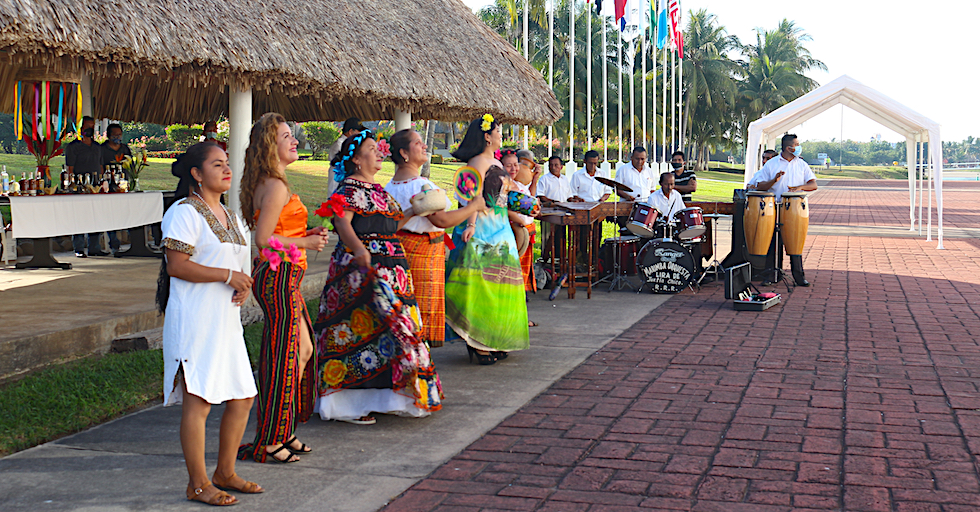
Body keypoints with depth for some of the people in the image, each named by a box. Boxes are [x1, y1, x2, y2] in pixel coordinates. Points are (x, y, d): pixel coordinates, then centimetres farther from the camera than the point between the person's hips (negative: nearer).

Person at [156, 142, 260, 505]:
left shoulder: (230, 217, 17)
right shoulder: (185, 212, -9)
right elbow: (176, 266, -18)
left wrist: (243, 287, 2)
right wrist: (229, 276, -18)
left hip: (226, 320, 9)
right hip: (194, 320, -9)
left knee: (243, 397, 11)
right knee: (198, 400, -5)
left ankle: (225, 473, 25)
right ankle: (197, 484, 5)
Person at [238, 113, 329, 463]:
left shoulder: (269, 185, 17)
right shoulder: (275, 187, -15)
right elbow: (264, 240, -20)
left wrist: (306, 235, 12)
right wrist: (306, 243, -11)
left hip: (284, 277, 11)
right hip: (279, 276, -11)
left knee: (303, 348, 15)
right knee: (281, 356, -4)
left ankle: (283, 431, 25)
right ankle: (268, 441, 6)